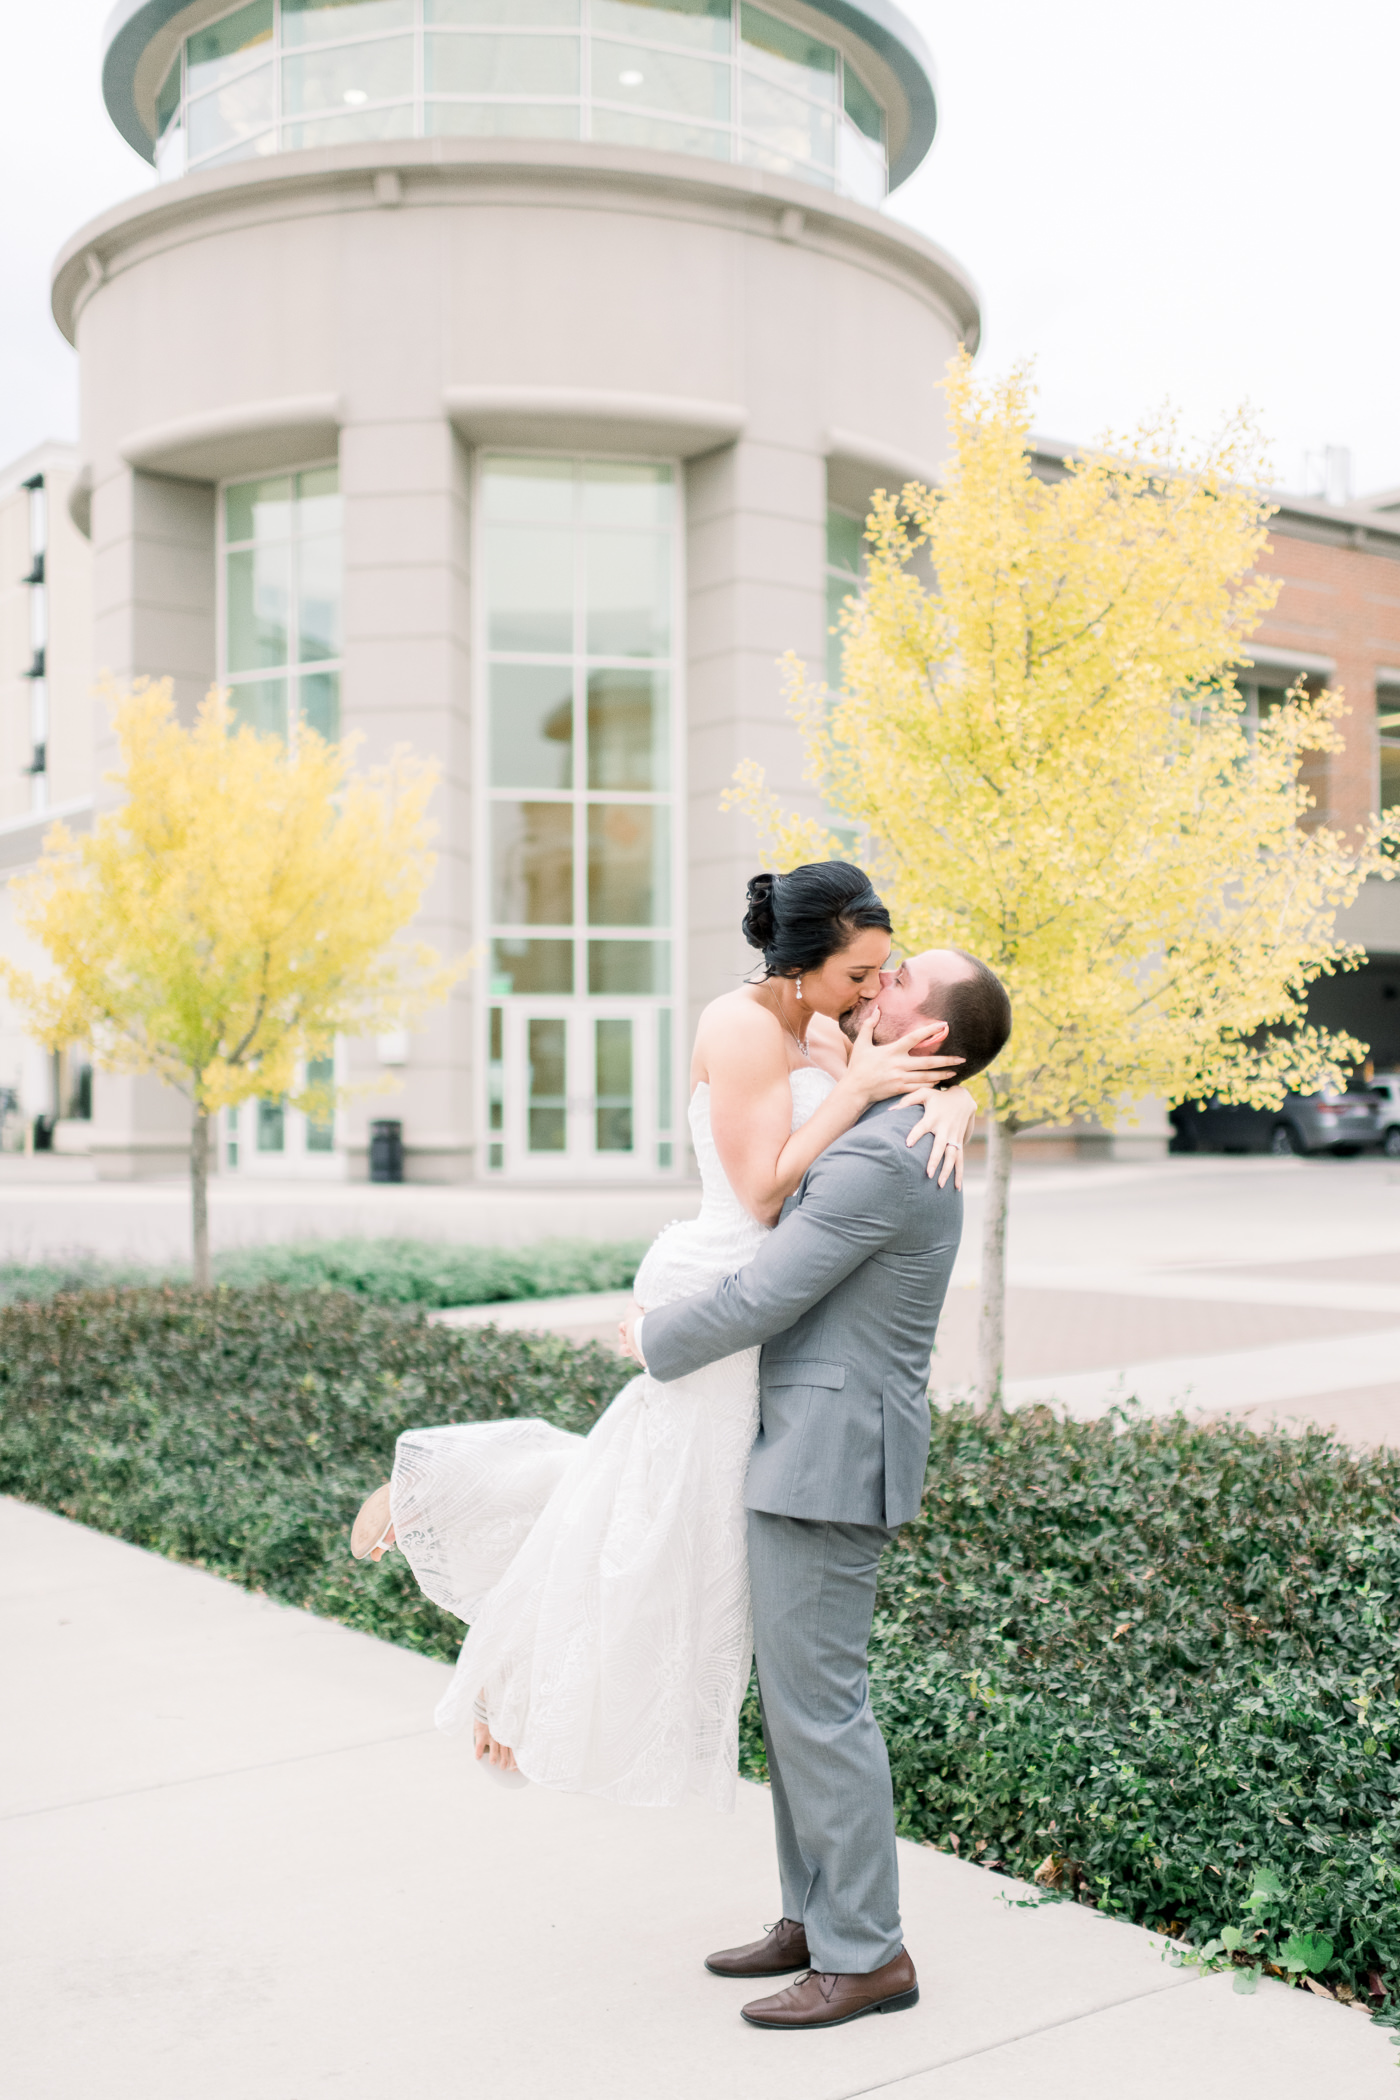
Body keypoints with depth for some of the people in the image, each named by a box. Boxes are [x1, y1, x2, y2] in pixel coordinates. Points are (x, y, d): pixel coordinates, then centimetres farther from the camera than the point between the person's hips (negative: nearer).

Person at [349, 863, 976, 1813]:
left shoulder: (820, 1032, 7)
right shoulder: (743, 1026, -20)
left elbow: (947, 1070, 9)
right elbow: (764, 1192, -23)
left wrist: (944, 1101, -14)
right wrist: (856, 1088, -22)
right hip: (722, 1292, -9)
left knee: (653, 1482, 20)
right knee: (659, 1515, 2)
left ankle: (439, 1482, 30)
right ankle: (508, 1688, 21)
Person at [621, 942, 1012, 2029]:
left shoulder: (877, 1160, -22)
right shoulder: (905, 1137, 11)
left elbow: (757, 1301, -20)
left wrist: (652, 1338, -3)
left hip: (830, 1458, -10)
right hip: (818, 1443, 10)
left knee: (818, 1702, -1)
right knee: (800, 1692, 16)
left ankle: (867, 1953, 11)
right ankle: (816, 1915, 27)